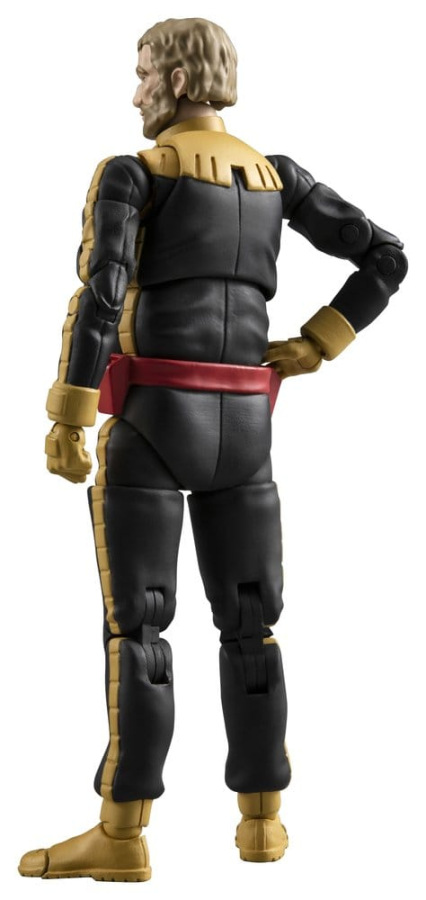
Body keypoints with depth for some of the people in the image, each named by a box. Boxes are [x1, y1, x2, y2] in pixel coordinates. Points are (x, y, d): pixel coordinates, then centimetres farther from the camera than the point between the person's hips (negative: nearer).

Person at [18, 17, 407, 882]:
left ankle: (121, 834, -5)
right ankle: (261, 821, 14)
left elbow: (100, 296, -18)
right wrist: (308, 350, 12)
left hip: (151, 420, -5)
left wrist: (65, 421, -14)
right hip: (241, 424, 5)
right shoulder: (275, 175, 13)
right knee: (248, 621, 12)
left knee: (133, 627, -5)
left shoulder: (130, 172, -5)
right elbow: (387, 257, 9)